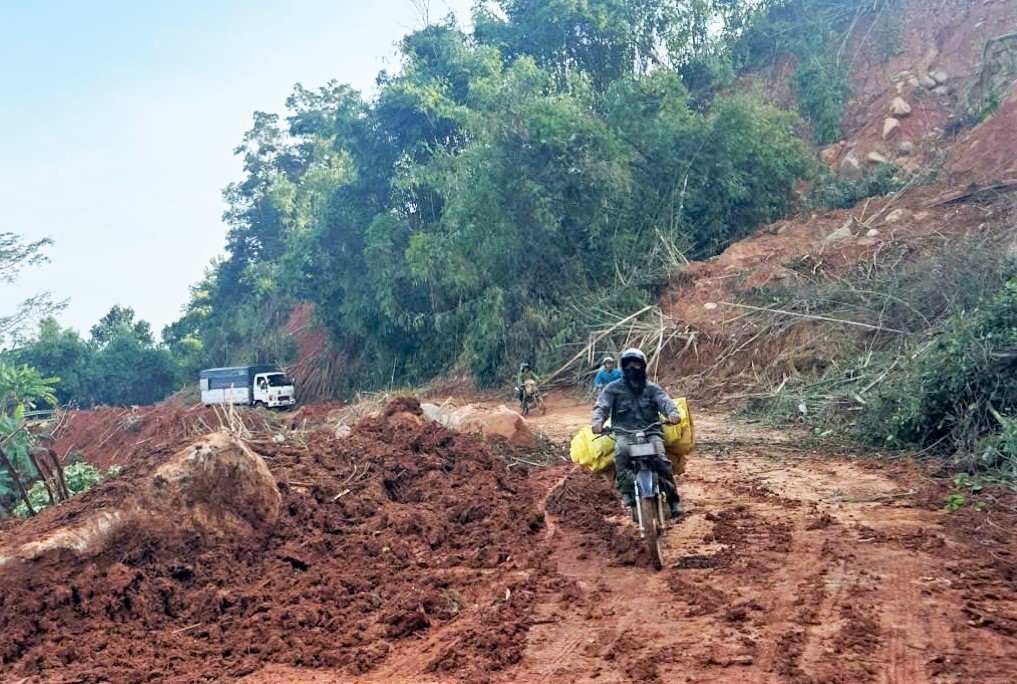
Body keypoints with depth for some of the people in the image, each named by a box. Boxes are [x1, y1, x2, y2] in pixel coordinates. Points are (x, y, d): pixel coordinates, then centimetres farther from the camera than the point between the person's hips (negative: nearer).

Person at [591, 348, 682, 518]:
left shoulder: (652, 388, 15)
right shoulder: (613, 388, 12)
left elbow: (664, 401, -3)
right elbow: (601, 405, -1)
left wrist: (673, 412, -28)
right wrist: (597, 421, -26)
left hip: (650, 431, 1)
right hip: (624, 432, -1)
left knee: (661, 459, -25)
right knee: (621, 453, -35)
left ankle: (673, 499, -12)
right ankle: (627, 492, -34)